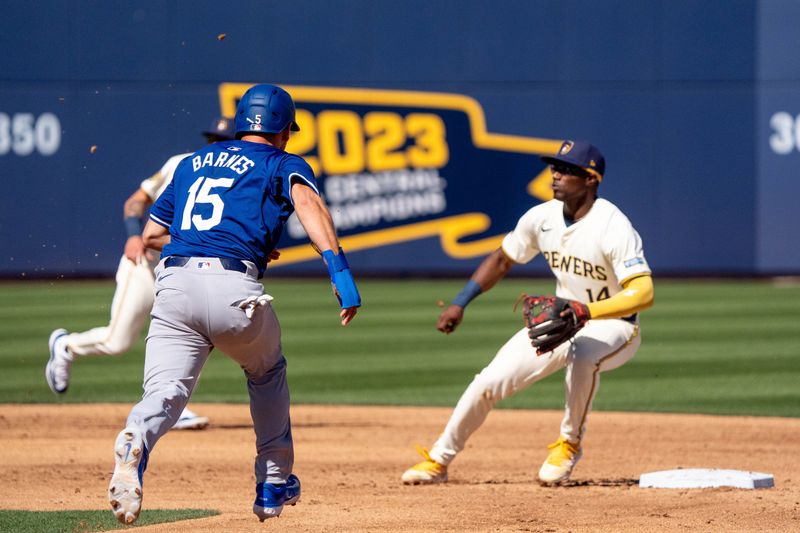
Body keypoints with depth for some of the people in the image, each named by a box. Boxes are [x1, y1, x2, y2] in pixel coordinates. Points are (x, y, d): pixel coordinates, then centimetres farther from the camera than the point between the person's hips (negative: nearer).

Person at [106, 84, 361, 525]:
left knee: (165, 392, -9)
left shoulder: (193, 163, 29)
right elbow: (306, 200, -9)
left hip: (174, 285, 3)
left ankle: (133, 446, -44)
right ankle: (274, 486, 31)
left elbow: (151, 234, 29)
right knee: (267, 372, 27)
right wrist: (338, 268, -21)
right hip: (233, 288, -3)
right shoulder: (283, 164, 14)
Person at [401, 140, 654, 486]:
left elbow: (644, 292, -34)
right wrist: (459, 304, 4)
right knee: (489, 381, -5)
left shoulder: (613, 227, -25)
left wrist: (585, 311, -45)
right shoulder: (542, 218, -5)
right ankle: (438, 460, 13)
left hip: (612, 324, -6)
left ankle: (570, 444, -17)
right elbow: (502, 259, 12)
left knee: (583, 354, -41)